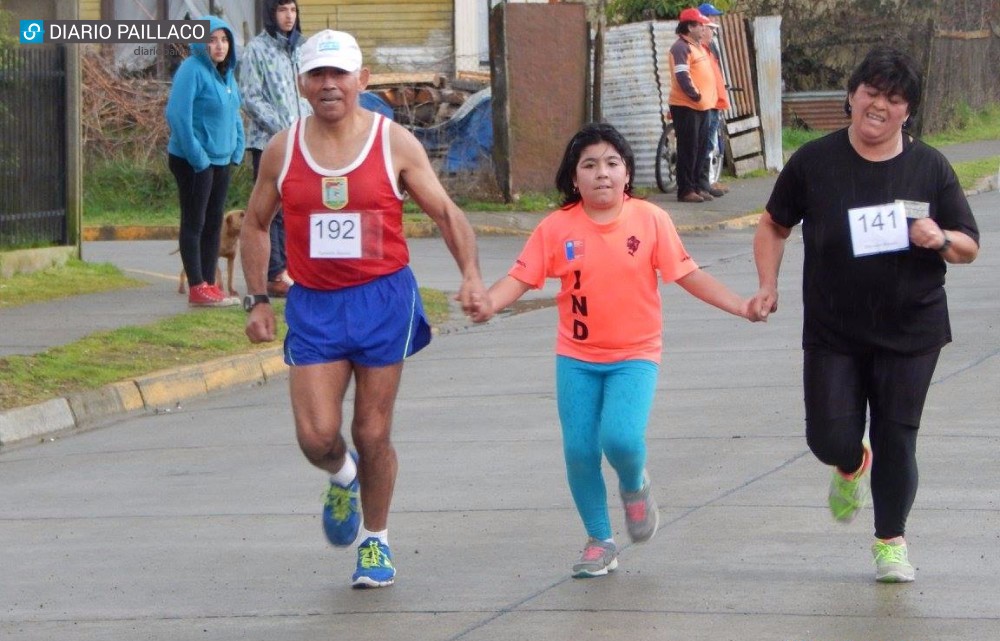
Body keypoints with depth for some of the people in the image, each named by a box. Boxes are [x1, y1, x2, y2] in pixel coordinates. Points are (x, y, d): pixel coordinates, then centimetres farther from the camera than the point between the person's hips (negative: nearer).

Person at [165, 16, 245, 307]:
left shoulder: (226, 73, 11)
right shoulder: (192, 70, -15)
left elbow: (234, 115, 21)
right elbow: (178, 115, -22)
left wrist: (237, 150, 8)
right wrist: (197, 157, -20)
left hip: (221, 160, 8)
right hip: (193, 162, -8)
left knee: (214, 223, 11)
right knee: (194, 223, -4)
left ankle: (210, 286, 17)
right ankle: (198, 289, -3)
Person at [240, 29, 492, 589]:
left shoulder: (395, 143, -3)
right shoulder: (283, 150, 2)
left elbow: (446, 212, 0)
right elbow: (256, 224, 14)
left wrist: (472, 275, -15)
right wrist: (258, 299, 7)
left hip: (383, 297, -1)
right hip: (313, 305, 1)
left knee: (373, 434, 3)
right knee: (317, 436, -9)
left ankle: (376, 541, 24)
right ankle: (342, 479, 28)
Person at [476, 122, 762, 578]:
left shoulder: (650, 220, -3)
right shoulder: (557, 228, -2)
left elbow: (687, 274, 1)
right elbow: (521, 277, -5)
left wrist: (740, 306, -6)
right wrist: (487, 302, -24)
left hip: (635, 356, -2)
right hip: (577, 358, 2)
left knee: (621, 437, -23)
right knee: (579, 450, -1)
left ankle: (635, 486, 13)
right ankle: (599, 541, 18)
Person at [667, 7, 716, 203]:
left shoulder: (697, 46, 17)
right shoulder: (681, 48, -13)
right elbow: (682, 77, -22)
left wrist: (709, 97, 14)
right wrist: (695, 95, -18)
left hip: (701, 106, 9)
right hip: (686, 106, -9)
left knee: (700, 148, 11)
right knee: (688, 149, -8)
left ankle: (696, 186, 17)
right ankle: (685, 190, -5)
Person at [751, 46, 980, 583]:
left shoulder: (929, 168, 0)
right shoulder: (814, 162, -1)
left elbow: (969, 248, 5)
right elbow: (774, 225, 12)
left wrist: (941, 240, -17)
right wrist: (768, 283, -1)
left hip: (909, 333, 0)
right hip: (832, 333, 0)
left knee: (896, 441, 2)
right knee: (830, 438, -3)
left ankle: (891, 541, 23)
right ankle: (852, 468, 36)